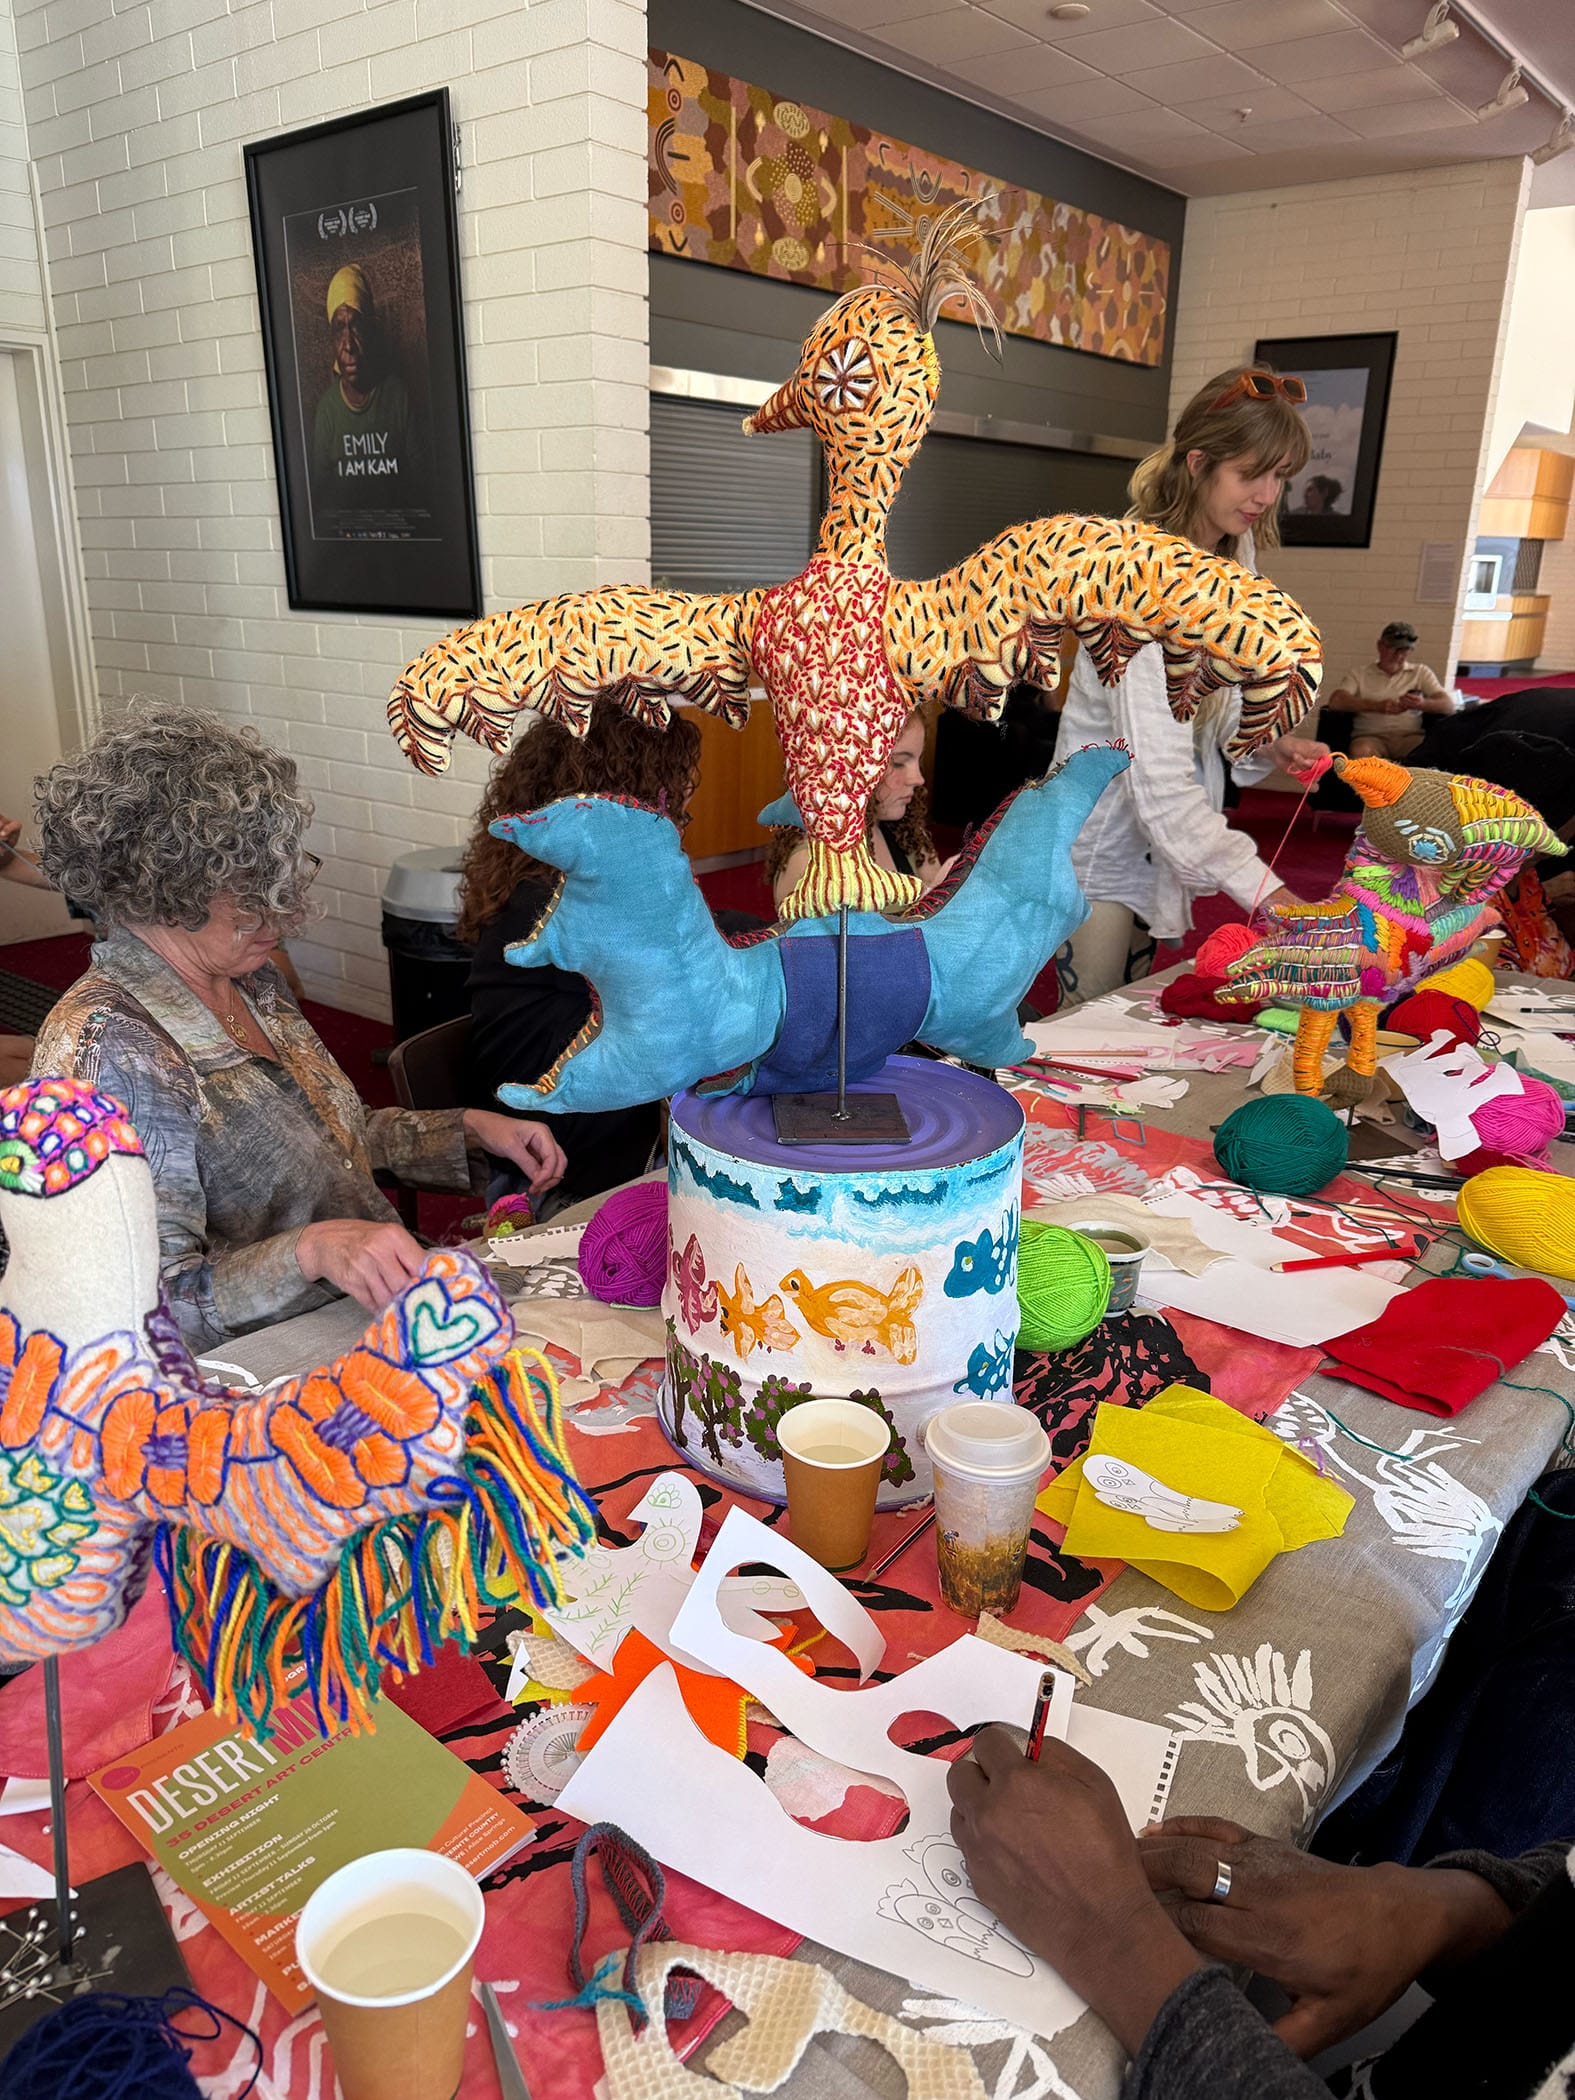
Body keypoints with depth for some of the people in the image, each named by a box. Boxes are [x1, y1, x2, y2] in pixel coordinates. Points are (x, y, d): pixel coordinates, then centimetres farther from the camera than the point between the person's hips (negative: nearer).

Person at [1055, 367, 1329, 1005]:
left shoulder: (1235, 553, 2)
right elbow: (1156, 771, -33)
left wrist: (1267, 741, -9)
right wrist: (1264, 890, -37)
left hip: (1163, 843, 9)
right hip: (1104, 841, -8)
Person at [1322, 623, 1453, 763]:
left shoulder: (1421, 673, 21)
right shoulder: (1358, 675, 16)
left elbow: (1448, 706, 9)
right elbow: (1335, 702, -4)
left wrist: (1423, 704, -15)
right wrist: (1377, 706, -16)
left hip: (1410, 737, 2)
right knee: (1361, 752, -38)